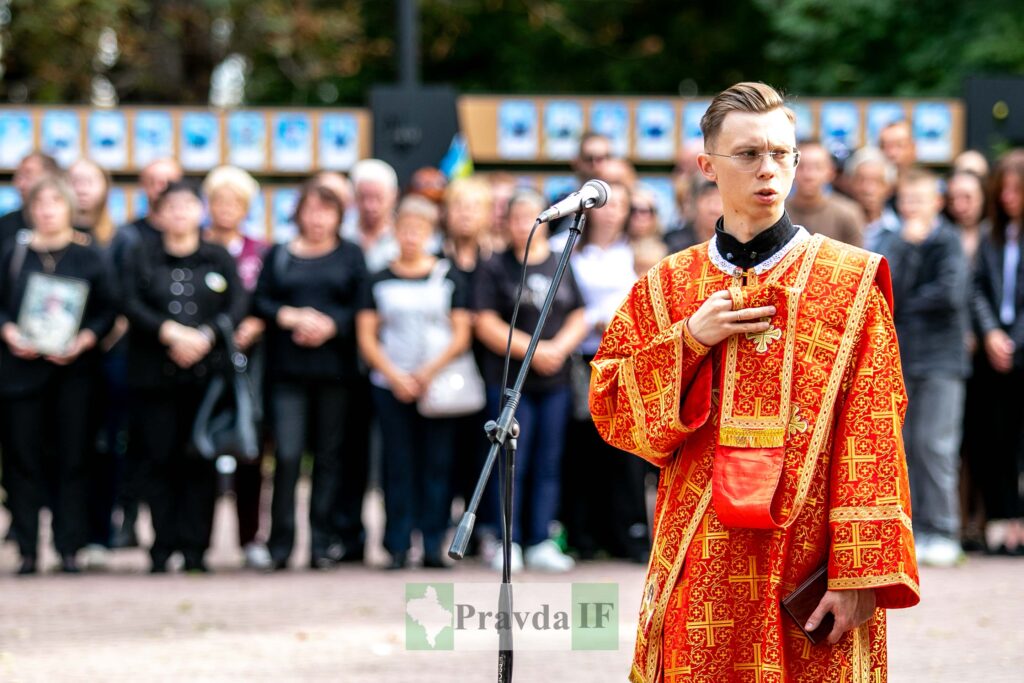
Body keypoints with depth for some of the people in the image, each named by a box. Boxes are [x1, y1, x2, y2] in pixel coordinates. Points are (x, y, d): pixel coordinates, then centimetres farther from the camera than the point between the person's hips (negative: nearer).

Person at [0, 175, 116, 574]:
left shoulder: (88, 257, 6)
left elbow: (106, 310, 4)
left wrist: (84, 340, -12)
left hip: (73, 367, 0)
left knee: (72, 458, -2)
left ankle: (70, 548, 2)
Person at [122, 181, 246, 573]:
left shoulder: (219, 258, 11)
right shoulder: (141, 256, 9)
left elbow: (237, 307, 0)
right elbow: (131, 306, -3)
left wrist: (205, 337, -16)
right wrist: (172, 333, -16)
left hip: (206, 372, 0)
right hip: (154, 374, 0)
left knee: (200, 463, -2)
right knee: (160, 460, -2)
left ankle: (195, 549, 1)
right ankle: (163, 548, 2)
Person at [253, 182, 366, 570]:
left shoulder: (350, 256, 9)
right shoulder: (279, 255, 13)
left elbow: (363, 306, 1)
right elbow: (260, 302, 6)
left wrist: (330, 324, -14)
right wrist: (292, 317, -10)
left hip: (335, 367, 0)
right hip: (287, 368, 0)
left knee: (329, 455, 2)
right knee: (287, 454, -9)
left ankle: (322, 542, 7)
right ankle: (281, 542, -4)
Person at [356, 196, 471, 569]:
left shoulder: (449, 278, 6)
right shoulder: (379, 281, 8)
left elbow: (461, 335, 2)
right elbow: (366, 337, 4)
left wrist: (429, 371, -10)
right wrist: (395, 376, -8)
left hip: (439, 383, -1)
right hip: (390, 385, 1)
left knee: (437, 465, -2)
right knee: (398, 466, -1)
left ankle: (433, 545, 0)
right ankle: (398, 547, 1)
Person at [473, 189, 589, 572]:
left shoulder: (562, 266, 10)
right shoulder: (495, 268, 0)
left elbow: (580, 317, 8)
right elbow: (487, 325, -7)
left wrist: (559, 347, -10)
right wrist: (532, 350, -15)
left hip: (555, 381, 4)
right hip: (509, 380, -4)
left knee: (548, 465, 5)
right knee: (512, 464, -3)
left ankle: (541, 544, 10)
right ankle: (507, 544, 2)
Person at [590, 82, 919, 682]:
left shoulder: (849, 283, 0)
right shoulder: (666, 288, 10)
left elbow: (873, 434, -6)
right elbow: (610, 411, 8)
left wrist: (859, 576, -13)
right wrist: (689, 340, -7)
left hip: (808, 568, -2)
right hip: (701, 567, 2)